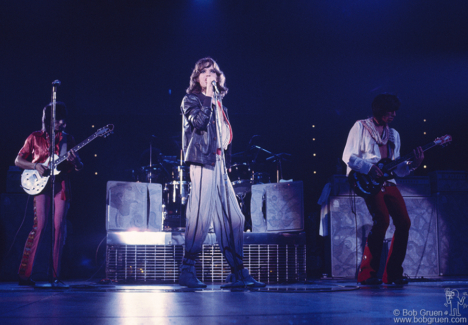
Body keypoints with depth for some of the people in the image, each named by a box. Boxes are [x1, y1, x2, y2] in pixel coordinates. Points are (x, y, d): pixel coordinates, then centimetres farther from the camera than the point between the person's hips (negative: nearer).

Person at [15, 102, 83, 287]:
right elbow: (18, 160, 7)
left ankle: (55, 276, 0)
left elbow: (79, 168, 13)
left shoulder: (68, 139, 14)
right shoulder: (35, 138, 8)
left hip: (61, 184, 3)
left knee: (59, 226, -4)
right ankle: (24, 274, -6)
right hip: (42, 184, -2)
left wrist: (74, 161, -11)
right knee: (39, 225, -12)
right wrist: (36, 166, -10)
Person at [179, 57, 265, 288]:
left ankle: (238, 273, 8)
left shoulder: (219, 104, 22)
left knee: (233, 219, 4)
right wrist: (208, 97, -10)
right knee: (201, 217, -12)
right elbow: (199, 122, -16)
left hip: (219, 165, 7)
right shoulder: (191, 100, 3)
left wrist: (227, 163, 15)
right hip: (203, 163, -7)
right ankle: (187, 271, -4)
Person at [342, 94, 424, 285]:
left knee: (404, 222, -7)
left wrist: (413, 164, -1)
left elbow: (396, 168, 17)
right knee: (382, 220, -25)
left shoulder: (394, 135, 21)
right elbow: (348, 156, -5)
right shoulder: (361, 127, 3)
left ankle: (392, 274, 3)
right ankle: (367, 273, -18)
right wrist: (369, 168, -16)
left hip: (388, 183, 7)